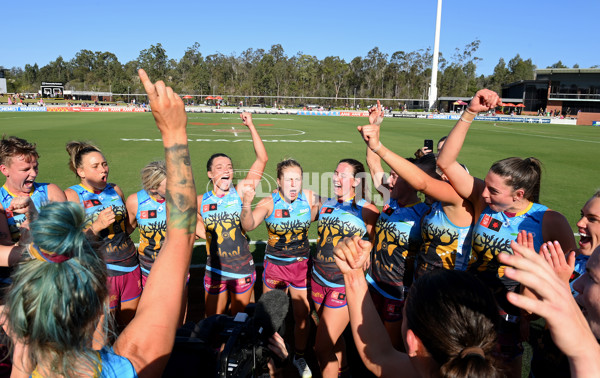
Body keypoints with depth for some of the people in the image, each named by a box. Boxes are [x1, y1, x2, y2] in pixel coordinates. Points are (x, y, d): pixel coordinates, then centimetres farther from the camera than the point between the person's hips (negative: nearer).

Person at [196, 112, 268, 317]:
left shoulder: (241, 192, -9)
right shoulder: (201, 201, -4)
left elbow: (262, 159, -16)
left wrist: (251, 126, -18)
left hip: (243, 270, -1)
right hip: (215, 271, 1)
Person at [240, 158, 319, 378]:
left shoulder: (309, 198, -11)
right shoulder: (269, 203, -17)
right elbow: (248, 226, -28)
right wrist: (247, 204, -46)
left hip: (301, 265, 1)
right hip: (274, 265, -1)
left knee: (302, 315, 13)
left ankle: (299, 357, 38)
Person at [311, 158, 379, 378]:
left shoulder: (366, 210, -11)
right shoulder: (326, 204, 3)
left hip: (344, 285, -6)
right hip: (318, 279, 6)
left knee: (322, 347, -4)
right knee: (333, 333, 25)